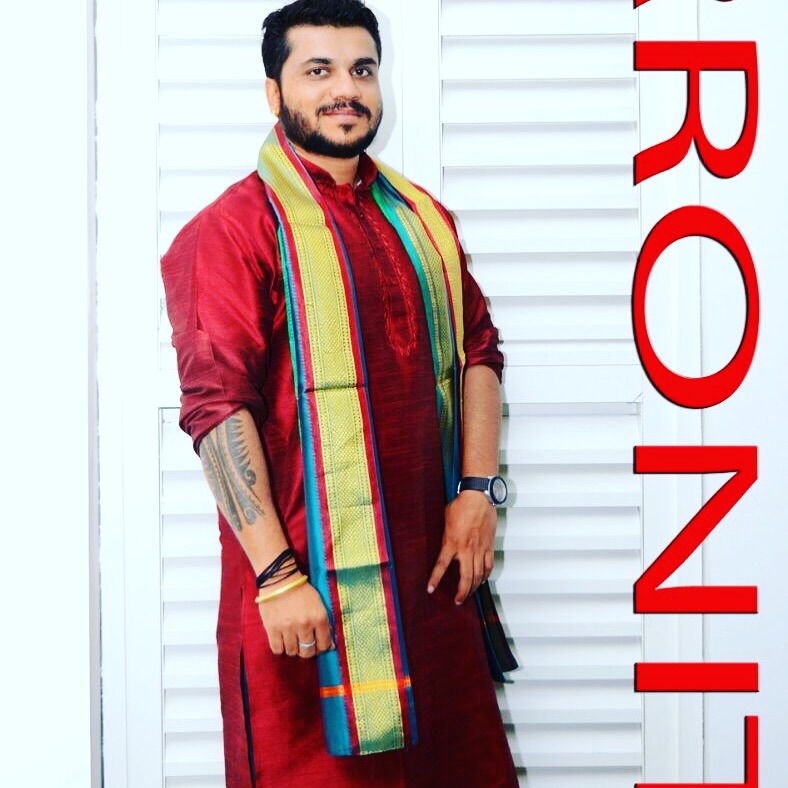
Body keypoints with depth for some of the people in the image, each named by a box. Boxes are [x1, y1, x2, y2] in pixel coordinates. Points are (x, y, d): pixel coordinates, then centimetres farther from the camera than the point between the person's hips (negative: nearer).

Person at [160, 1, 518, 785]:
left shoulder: (423, 218, 12)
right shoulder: (233, 228, -9)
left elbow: (477, 350, 15)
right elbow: (216, 405, -15)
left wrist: (477, 489, 1)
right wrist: (277, 574, -19)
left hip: (430, 570, 6)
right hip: (306, 582, -6)